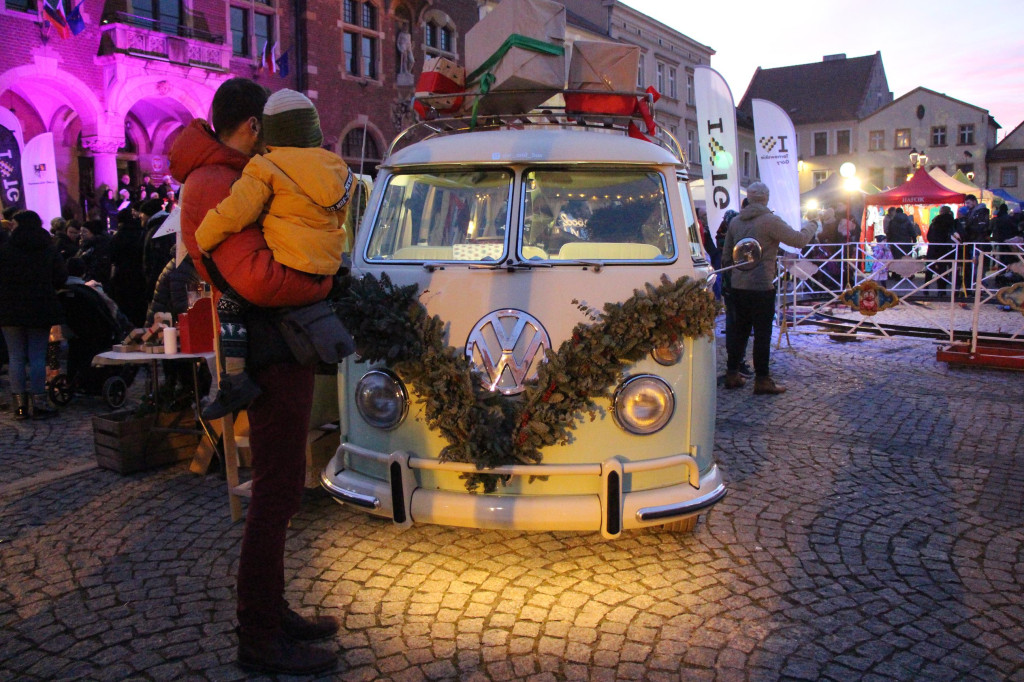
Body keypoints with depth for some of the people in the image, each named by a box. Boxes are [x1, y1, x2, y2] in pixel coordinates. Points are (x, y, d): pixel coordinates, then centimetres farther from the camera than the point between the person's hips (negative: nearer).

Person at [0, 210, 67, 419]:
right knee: (38, 357, 3)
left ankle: (20, 404, 6)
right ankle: (38, 404, 2)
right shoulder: (50, 250, 2)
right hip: (41, 311, 1)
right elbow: (60, 279, 4)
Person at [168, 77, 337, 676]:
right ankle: (260, 638, 9)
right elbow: (256, 279, -27)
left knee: (280, 490, 16)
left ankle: (273, 613, 30)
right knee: (277, 492, -4)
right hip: (272, 355, -11)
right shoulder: (214, 186, -15)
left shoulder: (234, 177, 18)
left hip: (281, 350, 11)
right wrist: (322, 284, -11)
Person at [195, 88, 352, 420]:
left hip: (287, 273, -7)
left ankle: (235, 378, -4)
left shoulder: (268, 169, -6)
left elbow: (231, 215, -11)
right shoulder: (336, 167, 13)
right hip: (326, 272, 7)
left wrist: (199, 244, 4)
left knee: (228, 301, 7)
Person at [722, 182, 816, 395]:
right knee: (762, 333, 0)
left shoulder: (735, 221, 10)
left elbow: (726, 255, 17)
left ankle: (732, 374, 19)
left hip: (738, 286, 7)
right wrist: (809, 226, 11)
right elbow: (799, 240, -8)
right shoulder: (770, 220, -11)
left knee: (738, 329, 14)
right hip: (761, 286, -6)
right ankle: (762, 380, 4)